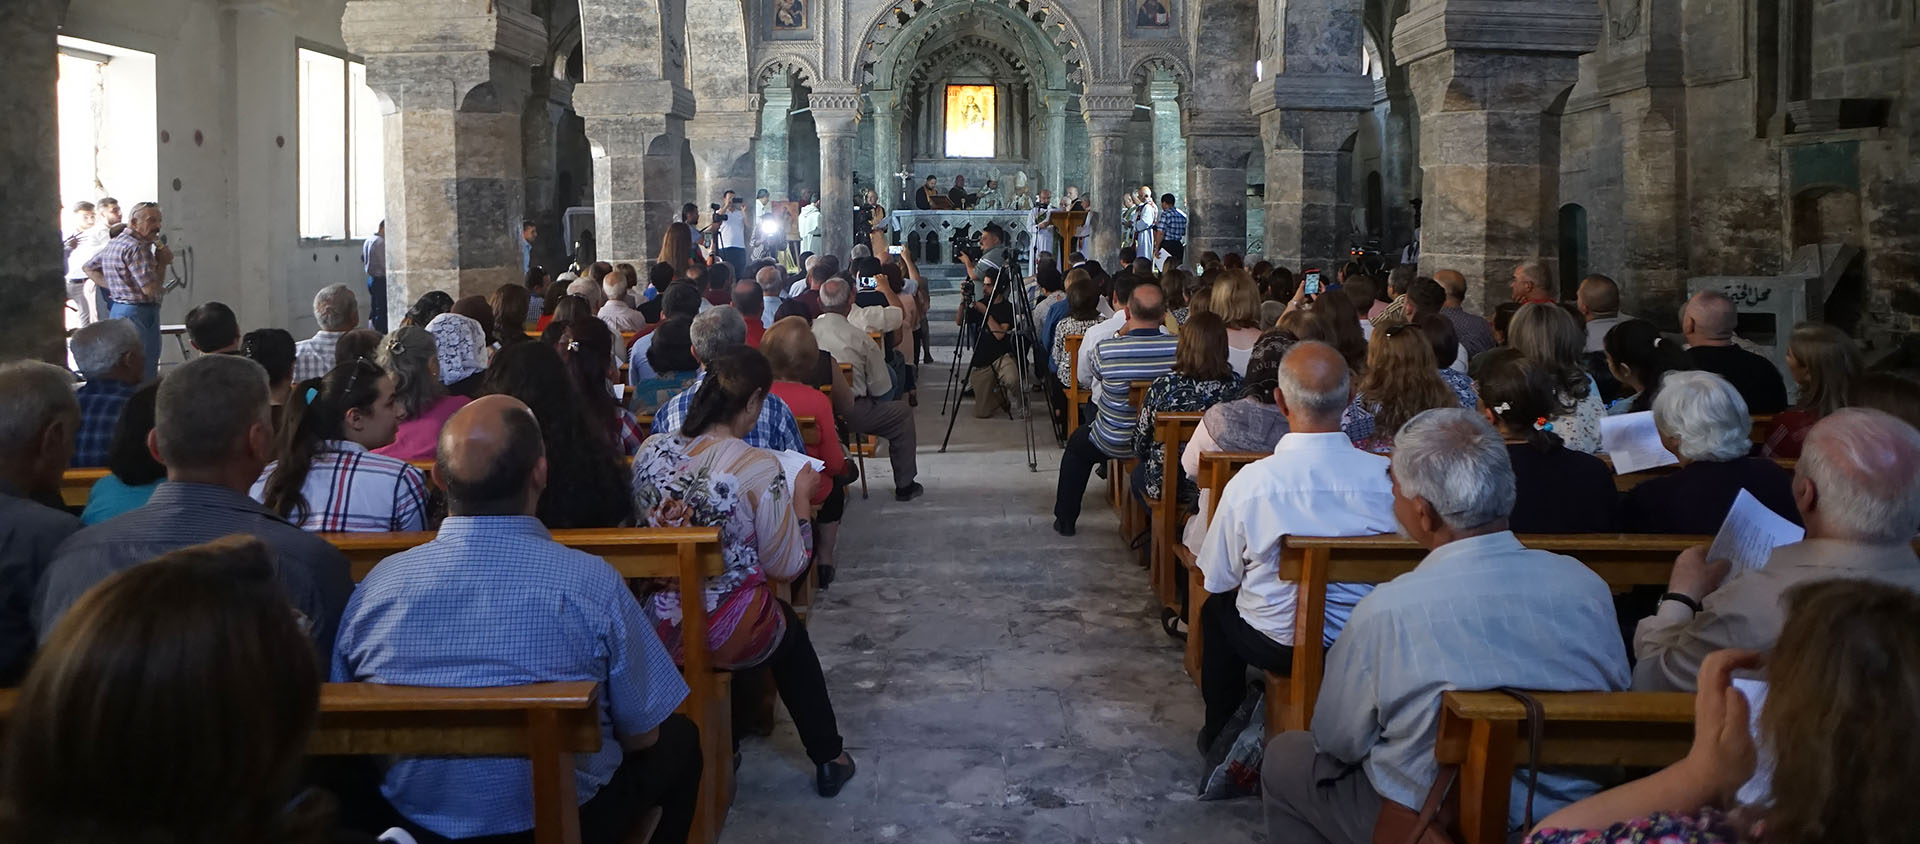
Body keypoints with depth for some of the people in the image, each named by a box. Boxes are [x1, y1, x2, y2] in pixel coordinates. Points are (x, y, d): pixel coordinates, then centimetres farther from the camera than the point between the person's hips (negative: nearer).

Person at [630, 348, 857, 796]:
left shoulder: (650, 450, -6)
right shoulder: (758, 467, -21)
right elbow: (787, 567, -12)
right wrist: (801, 496, 1)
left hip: (658, 626, 5)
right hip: (727, 634, -5)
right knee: (791, 632, 31)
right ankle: (828, 757, 42)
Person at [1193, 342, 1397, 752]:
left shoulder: (1251, 481, -22)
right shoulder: (1387, 476, -19)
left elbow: (1217, 579, -9)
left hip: (1275, 644, -2)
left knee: (1216, 606, 29)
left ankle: (1220, 734, 43)